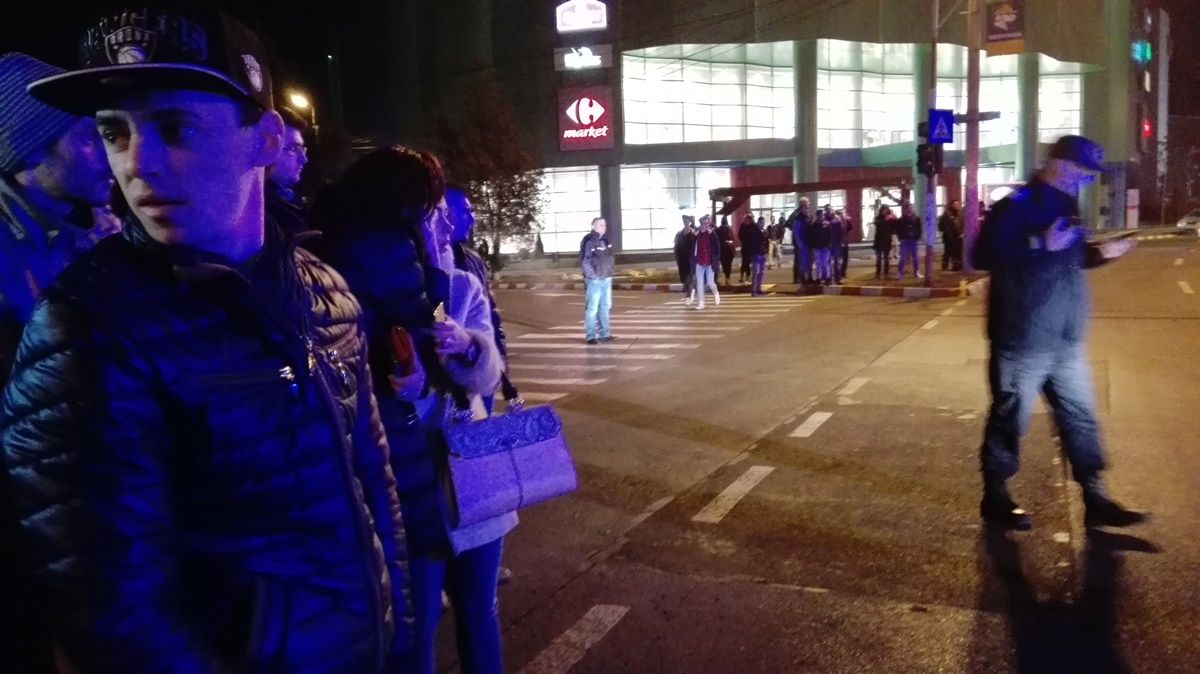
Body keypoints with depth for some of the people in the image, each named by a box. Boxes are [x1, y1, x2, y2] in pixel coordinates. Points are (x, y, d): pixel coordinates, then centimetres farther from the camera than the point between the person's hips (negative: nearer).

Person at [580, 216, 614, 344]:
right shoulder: (589, 241, -12)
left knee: (605, 307, 12)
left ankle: (604, 334, 20)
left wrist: (609, 274, 14)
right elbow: (585, 261, -16)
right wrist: (593, 276, -16)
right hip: (595, 280, -8)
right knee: (592, 308, -7)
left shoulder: (605, 241, 12)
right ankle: (591, 336, -3)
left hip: (606, 280, 8)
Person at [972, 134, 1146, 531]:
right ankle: (995, 498, 16)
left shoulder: (1065, 207, 14)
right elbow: (982, 256, -24)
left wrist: (1098, 254, 8)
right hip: (1023, 341, -8)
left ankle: (1094, 500, 22)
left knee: (1080, 417, 12)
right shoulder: (1017, 206, -13)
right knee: (1010, 418, 2)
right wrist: (1042, 245, -28)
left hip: (1066, 342, 9)